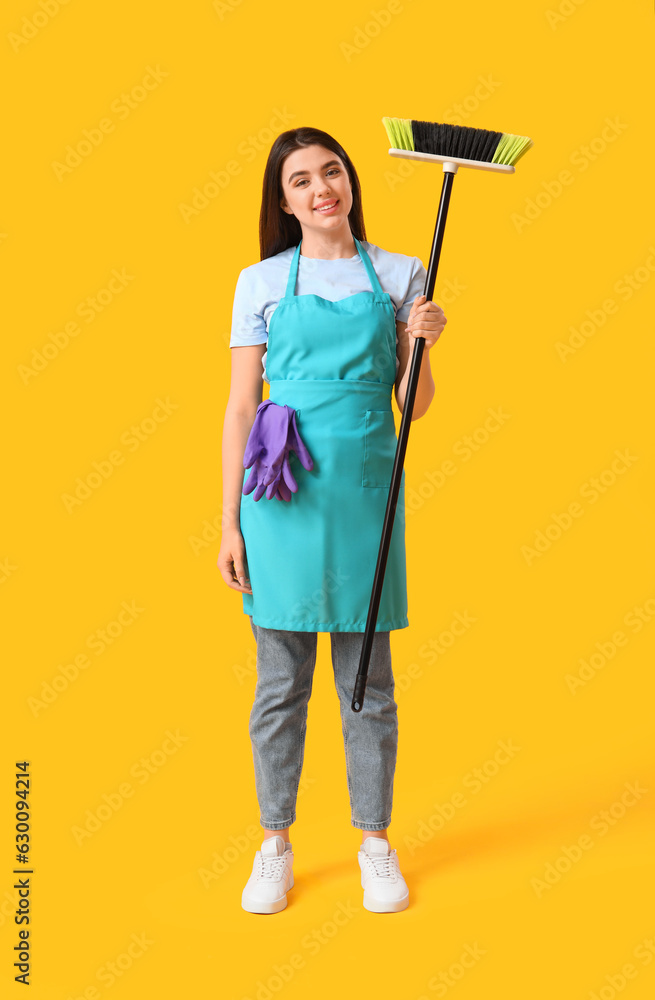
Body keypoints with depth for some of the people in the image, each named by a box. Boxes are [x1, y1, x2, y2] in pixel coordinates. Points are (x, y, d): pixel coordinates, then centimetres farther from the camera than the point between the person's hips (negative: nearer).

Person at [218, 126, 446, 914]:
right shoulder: (261, 281, 5)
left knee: (368, 681, 8)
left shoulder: (400, 276, 7)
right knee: (280, 683, 6)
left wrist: (422, 344, -11)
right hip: (282, 493, 0)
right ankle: (275, 846, 23)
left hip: (366, 488, 1)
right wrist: (230, 523, -1)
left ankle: (375, 843, 24)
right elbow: (240, 408, 3)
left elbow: (416, 406, 9)